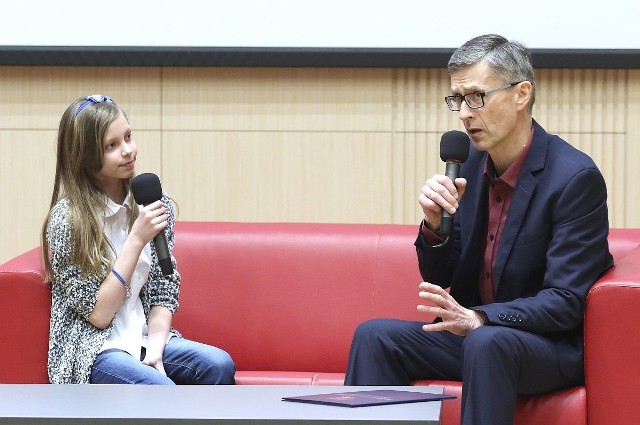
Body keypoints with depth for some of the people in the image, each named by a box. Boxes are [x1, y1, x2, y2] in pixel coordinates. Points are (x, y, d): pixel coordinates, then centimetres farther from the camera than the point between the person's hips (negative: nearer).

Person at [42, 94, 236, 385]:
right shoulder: (67, 218, -11)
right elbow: (98, 314, -12)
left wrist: (155, 350, -11)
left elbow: (163, 294, 8)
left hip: (143, 339, 5)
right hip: (91, 350, -5)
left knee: (219, 366, -23)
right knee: (160, 388, -34)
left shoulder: (154, 203, 5)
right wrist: (137, 240, -17)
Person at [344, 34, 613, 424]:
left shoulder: (575, 177, -17)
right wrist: (435, 222, -12)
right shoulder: (468, 162, 4)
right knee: (375, 336, -15)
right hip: (473, 333, 7)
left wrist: (479, 319, -35)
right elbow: (440, 279, 9)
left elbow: (565, 302, -21)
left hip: (554, 345, -7)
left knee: (487, 342, -36)